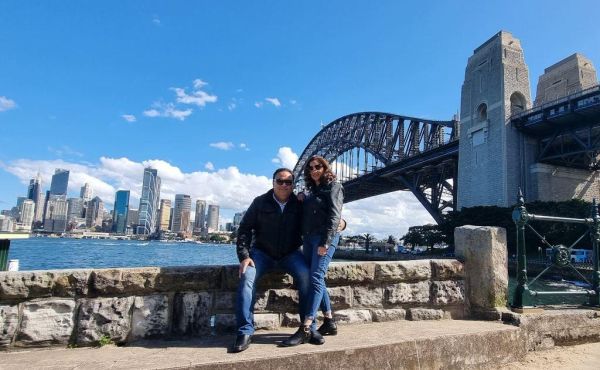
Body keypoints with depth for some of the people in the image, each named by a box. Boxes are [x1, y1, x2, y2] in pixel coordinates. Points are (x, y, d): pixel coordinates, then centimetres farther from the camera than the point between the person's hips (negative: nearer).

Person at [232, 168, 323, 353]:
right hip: (262, 252, 0)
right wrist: (244, 256, -15)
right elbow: (244, 229, -3)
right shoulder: (260, 202, -3)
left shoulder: (299, 204, -1)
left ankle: (310, 327, -14)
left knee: (306, 275, -27)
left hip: (290, 254, 0)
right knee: (247, 276, -27)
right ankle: (245, 332, -21)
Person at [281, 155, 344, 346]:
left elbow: (334, 216, -12)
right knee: (317, 280, 8)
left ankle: (305, 329, -17)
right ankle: (329, 322, 18)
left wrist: (325, 242, -19)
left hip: (324, 238, -8)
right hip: (308, 238, 8)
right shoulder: (311, 190, 21)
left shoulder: (334, 187, -1)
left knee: (316, 278, -14)